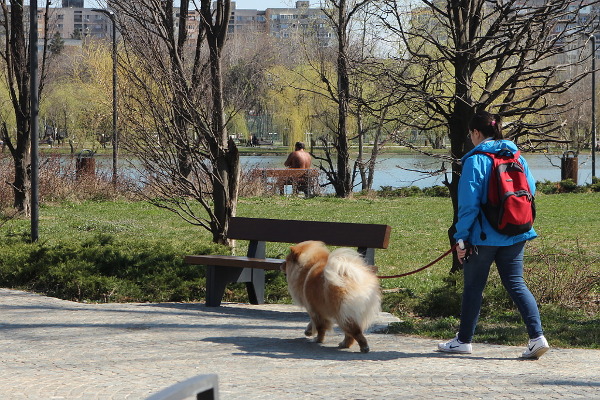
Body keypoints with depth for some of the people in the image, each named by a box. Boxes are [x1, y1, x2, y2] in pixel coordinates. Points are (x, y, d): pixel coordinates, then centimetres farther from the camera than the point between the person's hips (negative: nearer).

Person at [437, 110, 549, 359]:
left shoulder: (475, 160, -12)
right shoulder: (516, 157, 6)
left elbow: (469, 203, -15)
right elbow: (531, 191, 11)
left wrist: (461, 237, -9)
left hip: (484, 236, -5)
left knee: (473, 286, 8)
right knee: (516, 284, 7)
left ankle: (464, 340, 19)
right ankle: (537, 336, -7)